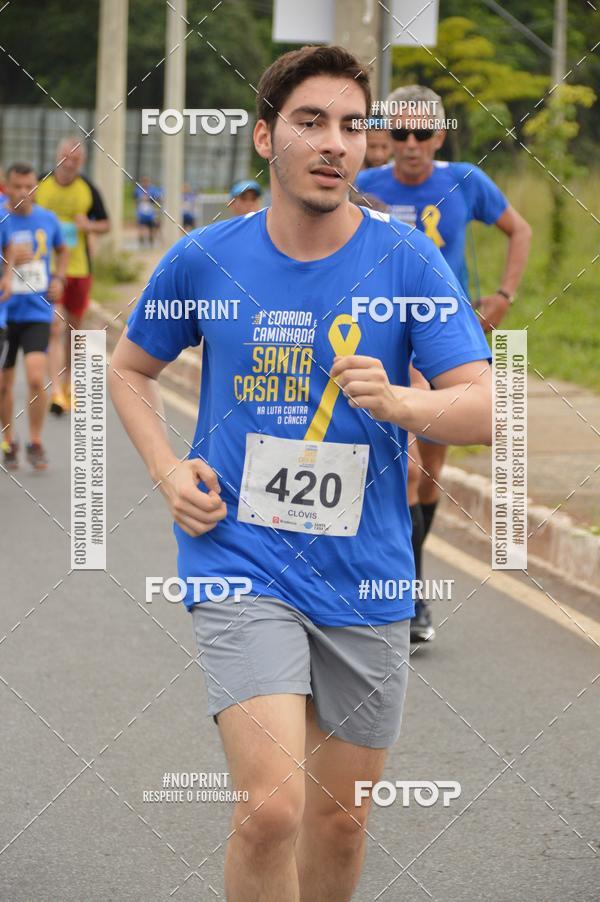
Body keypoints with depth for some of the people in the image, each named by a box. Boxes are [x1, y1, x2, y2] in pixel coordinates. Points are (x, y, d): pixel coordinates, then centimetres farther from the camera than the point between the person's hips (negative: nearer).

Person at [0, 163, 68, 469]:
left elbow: (62, 250, 20)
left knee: (36, 377, -14)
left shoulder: (47, 219, 1)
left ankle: (35, 444, 1)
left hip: (37, 310, 1)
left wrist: (59, 278, 5)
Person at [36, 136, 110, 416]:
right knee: (55, 328, -14)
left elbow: (105, 224, 8)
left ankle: (68, 384, 33)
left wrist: (90, 226, -13)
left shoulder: (88, 189, 1)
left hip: (79, 269, 3)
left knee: (73, 329, 14)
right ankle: (57, 392, -19)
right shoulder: (40, 185, -4)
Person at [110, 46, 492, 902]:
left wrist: (400, 402, -28)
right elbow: (129, 368, 17)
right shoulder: (203, 260, -1)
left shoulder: (406, 259, -3)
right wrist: (169, 473, 1)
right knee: (271, 806, -18)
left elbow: (487, 409, -8)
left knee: (340, 820, 12)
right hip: (241, 566, -2)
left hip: (365, 580, 2)